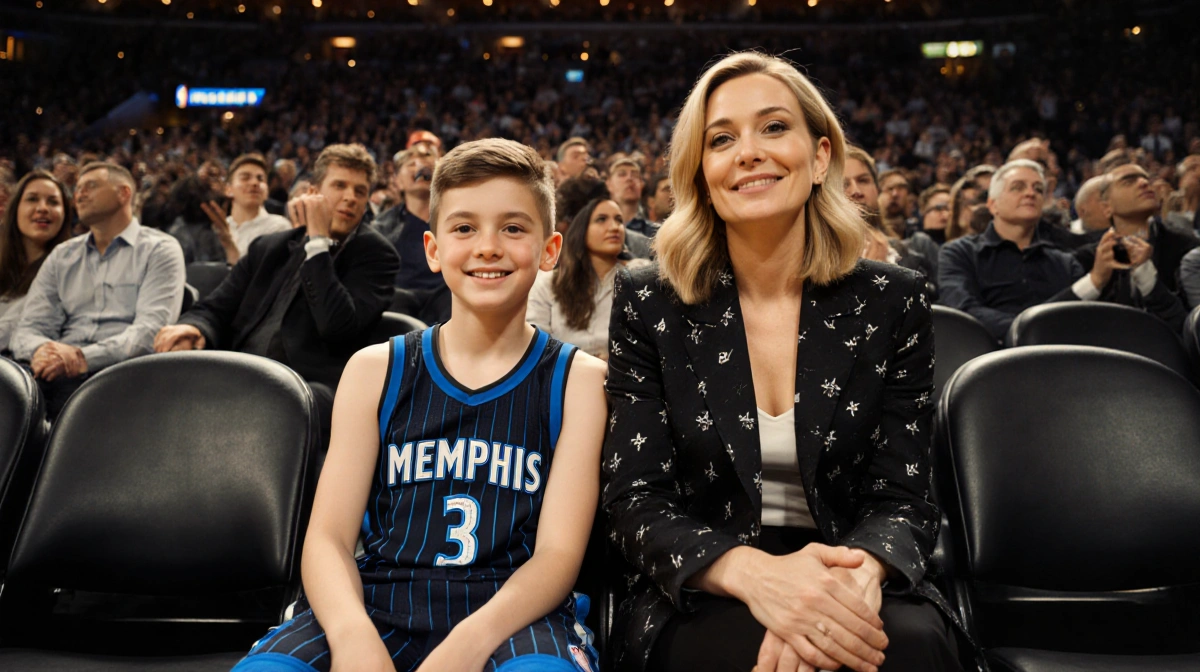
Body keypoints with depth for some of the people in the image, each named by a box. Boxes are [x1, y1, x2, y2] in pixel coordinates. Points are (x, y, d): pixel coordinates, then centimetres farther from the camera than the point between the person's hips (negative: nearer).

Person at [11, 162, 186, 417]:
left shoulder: (160, 250, 9)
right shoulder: (61, 256, 24)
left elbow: (151, 327, -6)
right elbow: (29, 327, 15)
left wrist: (83, 357, -20)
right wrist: (40, 349, -11)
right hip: (58, 372, 4)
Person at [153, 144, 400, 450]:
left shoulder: (376, 255, 6)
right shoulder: (269, 248, 23)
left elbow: (337, 327, -10)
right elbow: (216, 309, 19)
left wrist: (318, 241, -5)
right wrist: (194, 329, -6)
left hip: (311, 389, -5)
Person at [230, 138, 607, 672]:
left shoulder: (578, 381, 4)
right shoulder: (376, 371, 9)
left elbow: (558, 551, -3)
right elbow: (328, 537, 2)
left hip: (511, 614, -1)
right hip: (377, 603, 2)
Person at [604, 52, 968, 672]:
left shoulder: (893, 301, 2)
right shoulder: (648, 306, -1)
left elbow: (902, 500, -1)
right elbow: (636, 503, -5)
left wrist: (855, 575, -26)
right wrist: (750, 571, -26)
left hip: (859, 598, 2)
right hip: (696, 605, -1)